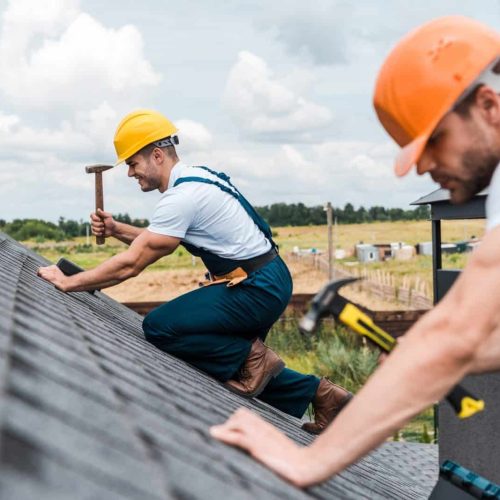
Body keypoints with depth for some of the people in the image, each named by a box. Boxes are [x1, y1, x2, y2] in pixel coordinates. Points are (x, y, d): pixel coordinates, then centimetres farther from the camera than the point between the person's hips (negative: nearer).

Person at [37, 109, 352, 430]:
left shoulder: (181, 197, -20)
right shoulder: (196, 178, 11)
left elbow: (130, 265, -19)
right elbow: (159, 242, 22)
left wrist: (68, 283, -12)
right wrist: (116, 230, 7)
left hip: (257, 289, -10)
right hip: (267, 281, 10)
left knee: (159, 327, -15)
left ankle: (250, 358, -5)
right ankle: (320, 393, 20)